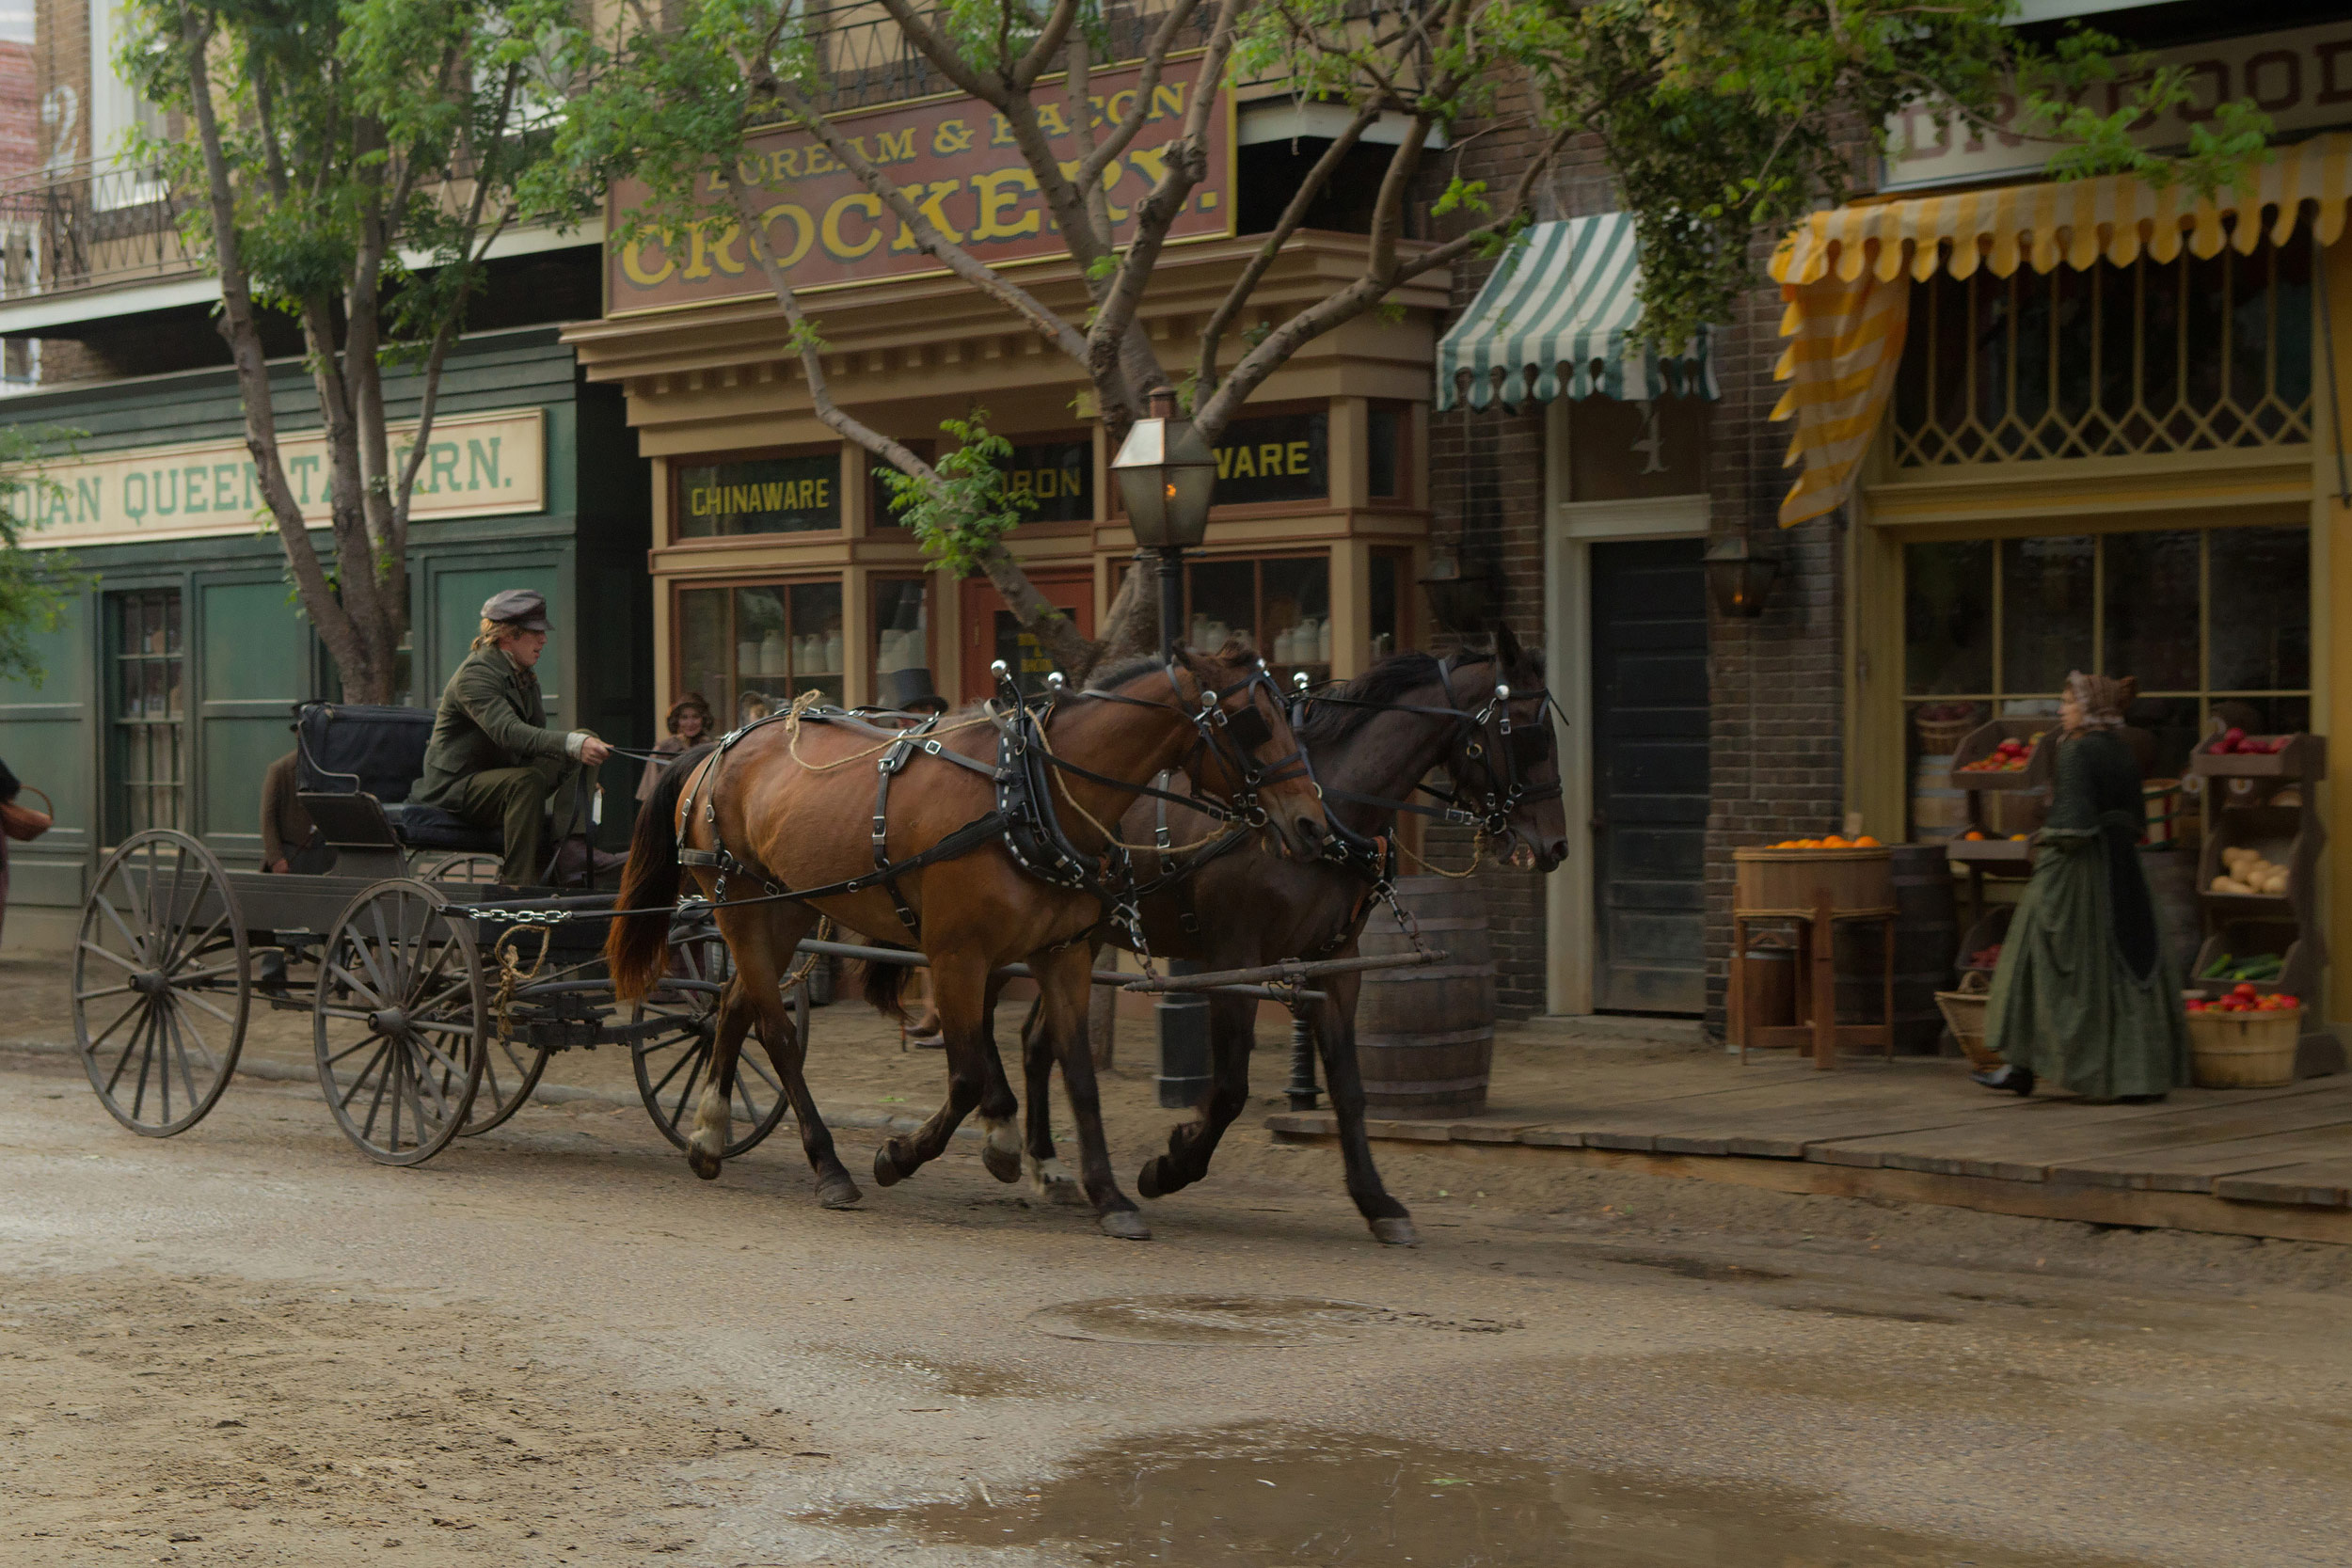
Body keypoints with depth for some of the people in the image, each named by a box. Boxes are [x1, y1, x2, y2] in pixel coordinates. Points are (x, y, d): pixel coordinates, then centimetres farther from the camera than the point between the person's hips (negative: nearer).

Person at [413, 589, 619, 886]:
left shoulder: (524, 677, 12)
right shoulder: (475, 674, -20)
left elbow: (537, 735, 10)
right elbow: (508, 732, -36)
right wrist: (573, 744, -48)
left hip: (502, 777, 8)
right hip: (456, 786, -8)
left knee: (583, 746, -9)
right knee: (527, 781, -37)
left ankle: (573, 848, -23)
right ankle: (517, 887, -36)